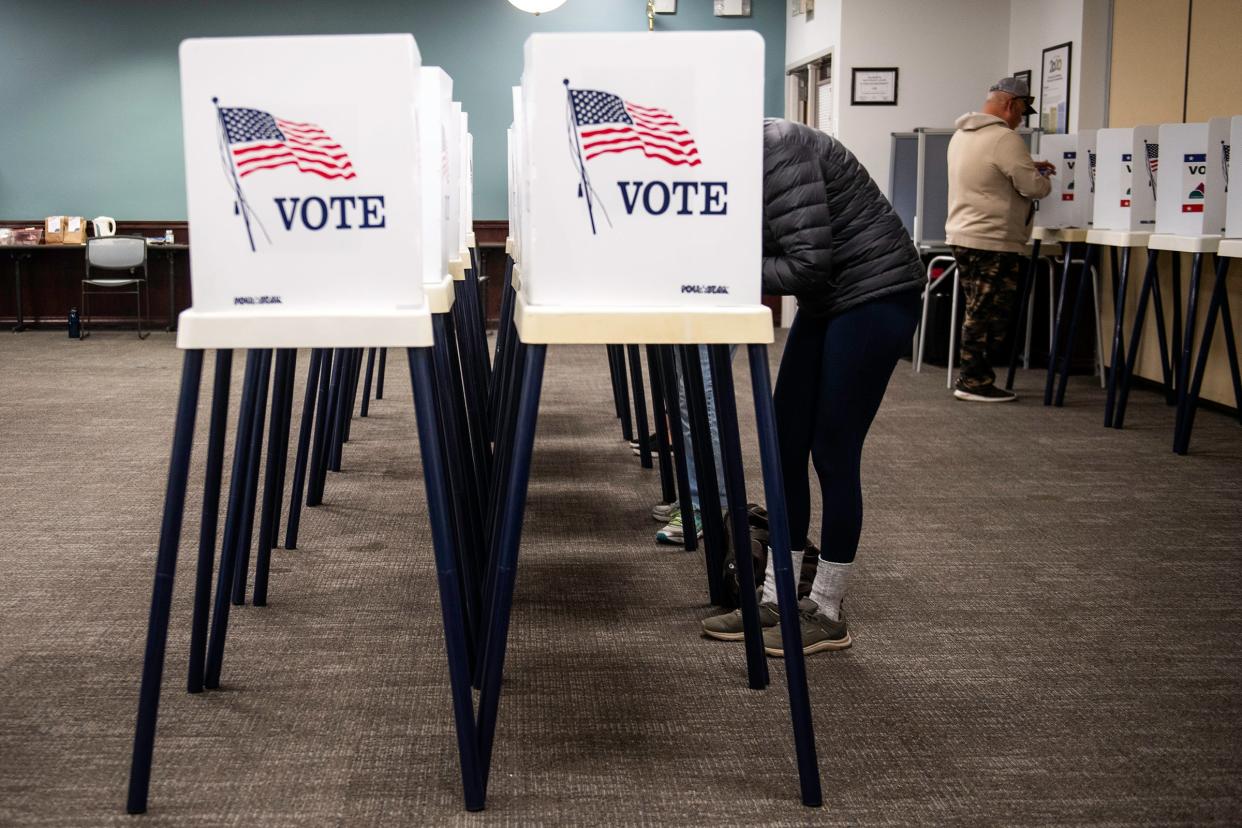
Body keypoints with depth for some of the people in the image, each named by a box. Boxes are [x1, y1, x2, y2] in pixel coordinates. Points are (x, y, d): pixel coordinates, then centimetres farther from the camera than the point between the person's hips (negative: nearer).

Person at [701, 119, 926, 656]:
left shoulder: (777, 154, -23)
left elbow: (808, 263, -27)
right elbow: (775, 255, 10)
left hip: (876, 294, -9)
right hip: (829, 298, 9)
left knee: (833, 451, -6)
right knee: (786, 447, 6)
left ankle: (827, 615, 6)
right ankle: (775, 601, 15)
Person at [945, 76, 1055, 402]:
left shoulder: (961, 135, 14)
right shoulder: (1005, 138, -16)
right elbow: (1034, 187, -15)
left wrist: (1029, 167, 23)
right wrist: (1042, 177, 7)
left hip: (961, 235, 10)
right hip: (994, 242, -10)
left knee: (978, 312, 15)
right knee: (988, 315, -3)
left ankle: (972, 378, 18)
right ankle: (974, 382, 0)